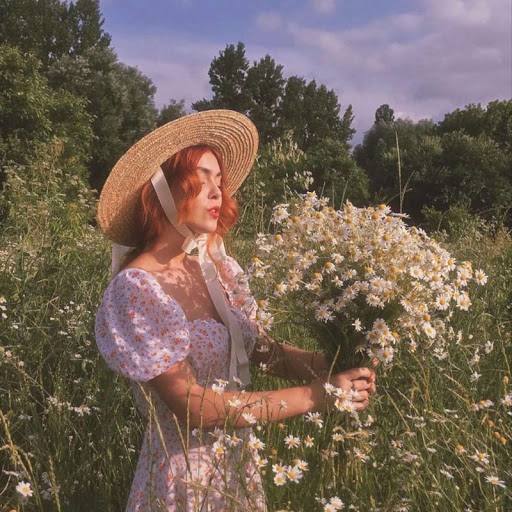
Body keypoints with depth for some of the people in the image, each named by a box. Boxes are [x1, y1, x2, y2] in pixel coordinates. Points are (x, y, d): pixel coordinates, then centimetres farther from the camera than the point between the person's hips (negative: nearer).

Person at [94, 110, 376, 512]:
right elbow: (191, 406, -24)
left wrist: (332, 362, -16)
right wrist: (314, 395, -24)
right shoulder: (136, 289, -22)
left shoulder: (218, 267, -2)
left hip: (242, 460, 6)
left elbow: (262, 350, 2)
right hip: (186, 475, -6)